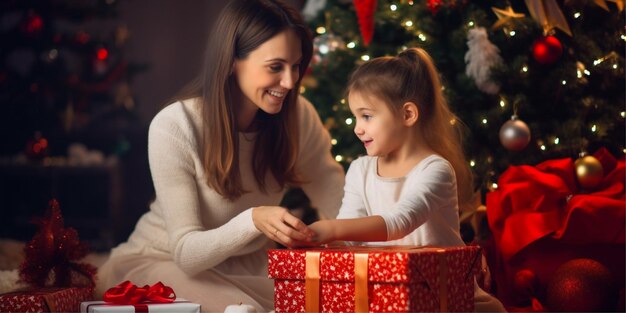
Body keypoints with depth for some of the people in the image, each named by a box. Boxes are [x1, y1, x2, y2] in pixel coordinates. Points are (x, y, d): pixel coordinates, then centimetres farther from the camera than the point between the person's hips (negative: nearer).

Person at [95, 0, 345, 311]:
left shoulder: (298, 116, -11)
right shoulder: (173, 126, -25)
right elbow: (187, 253, -25)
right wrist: (252, 221, -44)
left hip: (250, 265, 4)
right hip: (164, 263, -4)